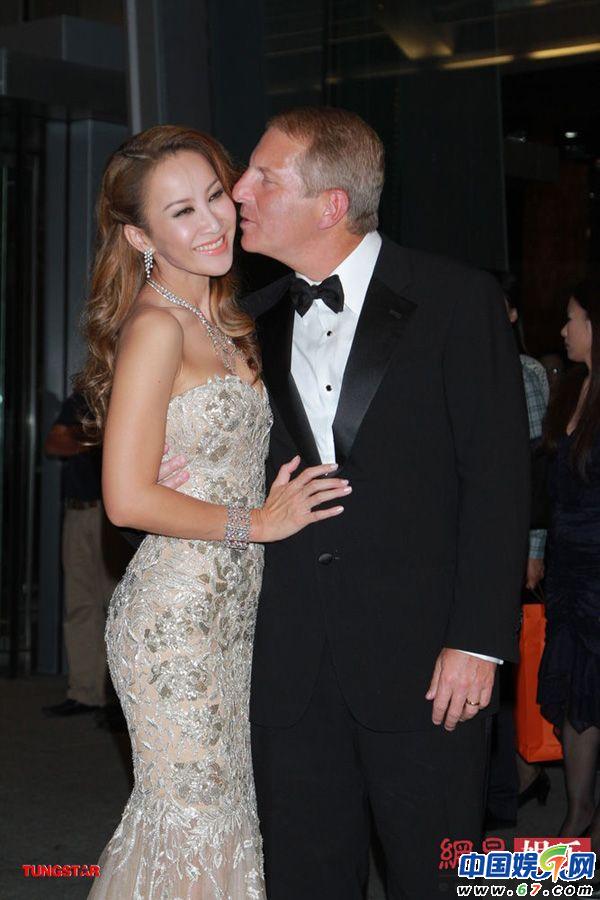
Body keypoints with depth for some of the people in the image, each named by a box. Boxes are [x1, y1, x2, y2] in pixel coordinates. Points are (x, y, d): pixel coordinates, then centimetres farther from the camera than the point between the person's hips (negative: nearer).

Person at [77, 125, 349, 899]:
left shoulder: (220, 322, 12)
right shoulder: (156, 327, -15)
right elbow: (128, 499, -19)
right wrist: (257, 523, -12)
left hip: (228, 609, 8)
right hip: (175, 611, -8)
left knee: (222, 805, 14)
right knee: (192, 816, 0)